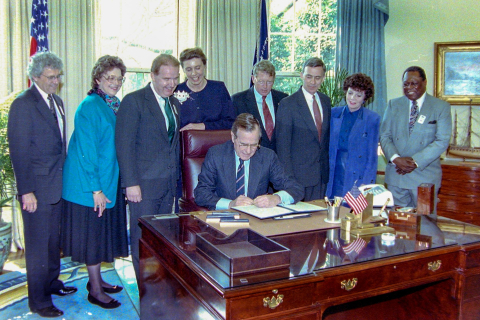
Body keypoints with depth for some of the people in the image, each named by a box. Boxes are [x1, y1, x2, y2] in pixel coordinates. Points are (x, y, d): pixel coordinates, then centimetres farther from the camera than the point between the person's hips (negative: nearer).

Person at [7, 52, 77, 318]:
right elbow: (19, 151, -15)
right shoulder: (23, 104, -13)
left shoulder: (56, 101, 12)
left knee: (53, 238, 19)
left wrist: (64, 176, 11)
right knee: (38, 244, 4)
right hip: (36, 188, -7)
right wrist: (26, 191, -17)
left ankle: (52, 283, 37)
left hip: (57, 185, 8)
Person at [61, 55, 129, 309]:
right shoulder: (89, 107, -16)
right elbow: (86, 151, -19)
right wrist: (96, 189, -19)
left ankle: (96, 279, 32)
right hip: (89, 183, -8)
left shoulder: (116, 105, 8)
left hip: (110, 181, 8)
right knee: (93, 232, 3)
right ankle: (95, 290, 17)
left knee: (104, 230, 16)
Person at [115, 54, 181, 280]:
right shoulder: (134, 101, -7)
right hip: (144, 184, -6)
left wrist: (177, 177, 12)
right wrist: (131, 183, -16)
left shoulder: (175, 104, 14)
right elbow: (124, 145, -12)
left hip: (169, 184, 6)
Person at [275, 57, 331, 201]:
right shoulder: (287, 104, -9)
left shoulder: (326, 101, 9)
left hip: (323, 173, 5)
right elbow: (283, 144, -10)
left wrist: (328, 166, 10)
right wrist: (287, 177, -13)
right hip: (299, 174, -5)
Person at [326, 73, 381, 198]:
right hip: (334, 177, 2)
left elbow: (372, 156, -1)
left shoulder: (372, 119, 0)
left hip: (358, 178, -2)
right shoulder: (333, 114, 8)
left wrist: (366, 183, -8)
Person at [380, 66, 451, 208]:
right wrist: (395, 158, -13)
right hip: (396, 173, 2)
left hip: (425, 175, -2)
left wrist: (416, 161, -15)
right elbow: (384, 135, 4)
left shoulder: (441, 107, 1)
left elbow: (442, 141, -7)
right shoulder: (393, 104, 9)